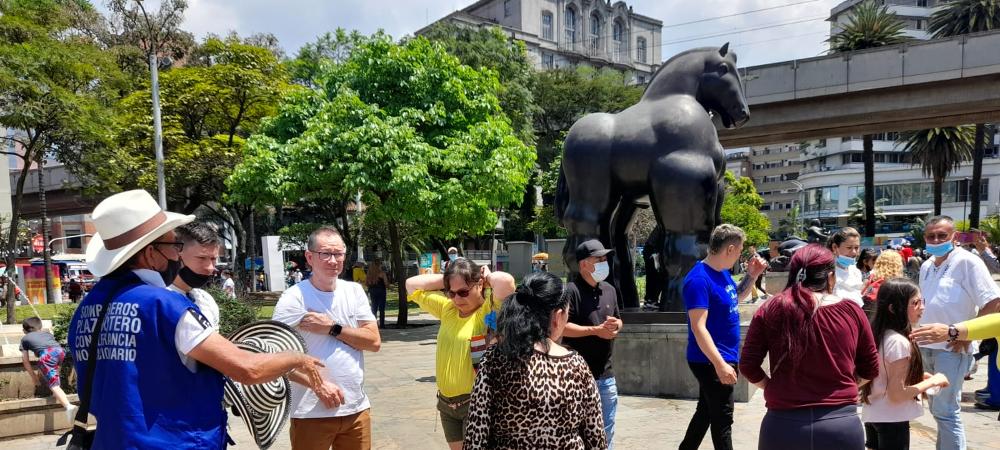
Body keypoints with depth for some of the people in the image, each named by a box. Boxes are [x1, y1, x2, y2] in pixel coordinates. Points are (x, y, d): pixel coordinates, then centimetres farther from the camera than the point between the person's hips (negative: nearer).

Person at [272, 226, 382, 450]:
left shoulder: (355, 291, 5)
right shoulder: (293, 298, -9)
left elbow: (374, 341, -1)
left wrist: (332, 328, -12)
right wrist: (318, 384, -19)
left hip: (357, 408, 4)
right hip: (311, 412, -4)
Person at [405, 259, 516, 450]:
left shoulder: (489, 309, -14)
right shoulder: (447, 308, 4)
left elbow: (506, 282, -34)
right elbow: (412, 285, 10)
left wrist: (488, 277, -13)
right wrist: (446, 279, 2)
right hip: (446, 402, 7)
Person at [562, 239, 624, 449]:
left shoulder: (610, 290, 11)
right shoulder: (571, 291, -13)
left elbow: (618, 321, 21)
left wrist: (616, 325, -3)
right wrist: (596, 330, -19)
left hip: (606, 374, 7)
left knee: (606, 429, 16)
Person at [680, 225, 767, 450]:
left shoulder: (723, 272, 7)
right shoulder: (699, 279, -22)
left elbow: (738, 296, 26)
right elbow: (698, 328, -26)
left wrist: (752, 275, 9)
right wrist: (720, 364, -28)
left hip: (723, 358, 9)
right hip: (711, 362, -9)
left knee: (706, 412, 19)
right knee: (722, 419, 0)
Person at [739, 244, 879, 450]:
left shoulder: (770, 310, -5)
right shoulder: (852, 311, -1)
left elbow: (748, 365, -3)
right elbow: (870, 369, 8)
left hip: (783, 424, 0)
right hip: (841, 425, 1)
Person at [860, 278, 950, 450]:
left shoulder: (877, 336, 4)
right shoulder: (899, 342, -22)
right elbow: (897, 394, -23)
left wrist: (919, 377, 10)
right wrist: (933, 381, -13)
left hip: (872, 415, 8)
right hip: (892, 420, -8)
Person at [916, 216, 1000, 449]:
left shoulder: (967, 262, -11)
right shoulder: (926, 266, 12)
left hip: (952, 348, -7)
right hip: (926, 346, 7)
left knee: (945, 411, -6)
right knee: (938, 409, 17)